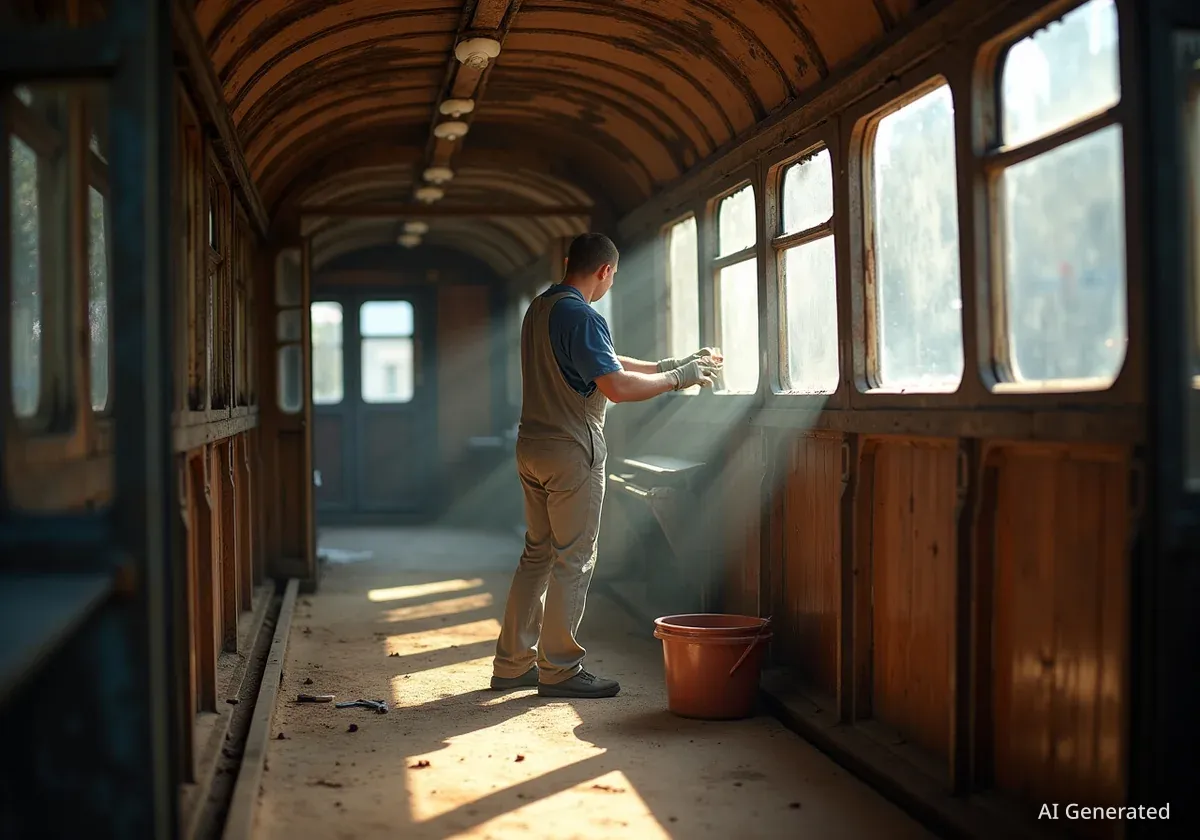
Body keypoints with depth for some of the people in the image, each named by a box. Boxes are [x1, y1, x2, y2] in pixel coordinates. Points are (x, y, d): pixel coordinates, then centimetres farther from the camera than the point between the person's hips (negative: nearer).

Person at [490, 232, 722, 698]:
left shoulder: (539, 308, 13)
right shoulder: (582, 317, -17)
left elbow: (602, 363, 20)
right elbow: (617, 386, -24)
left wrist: (665, 365, 20)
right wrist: (678, 378, -11)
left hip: (532, 449, 9)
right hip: (571, 453, -9)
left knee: (537, 555, 15)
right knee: (573, 561, 0)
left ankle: (512, 663, 20)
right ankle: (559, 669, 6)